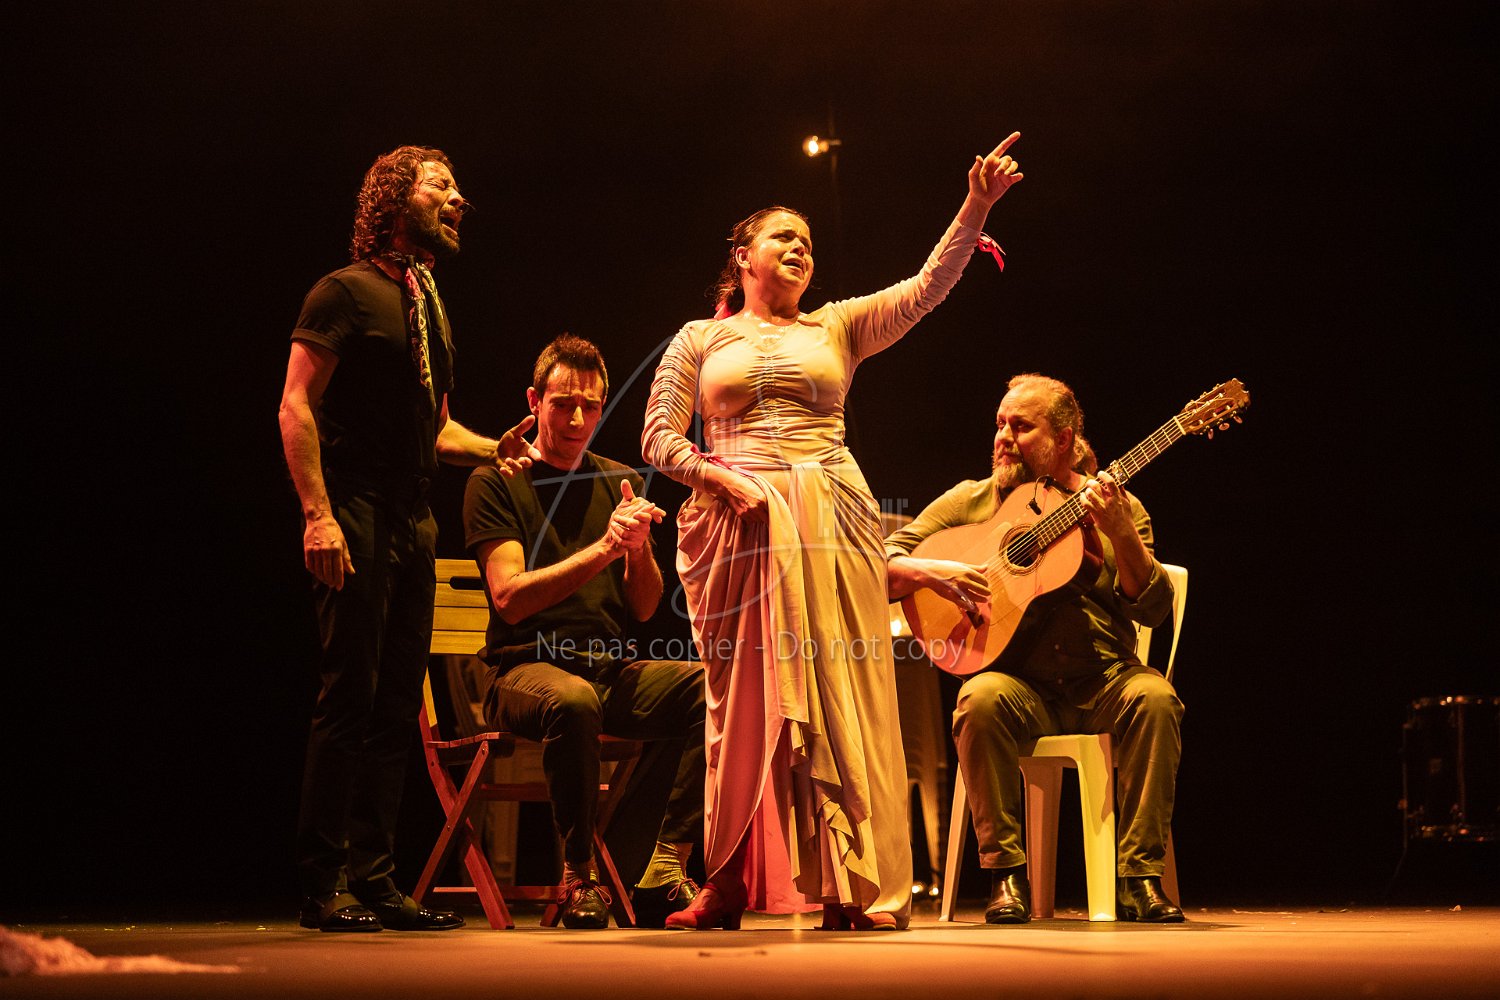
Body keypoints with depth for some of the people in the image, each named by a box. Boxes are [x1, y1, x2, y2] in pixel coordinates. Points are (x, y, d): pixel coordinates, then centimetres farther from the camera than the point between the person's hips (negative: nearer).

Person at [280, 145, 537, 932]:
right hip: (355, 519, -8)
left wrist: (494, 449, 6)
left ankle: (373, 881, 11)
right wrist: (317, 513, -20)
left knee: (397, 706, 6)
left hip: (411, 523, 8)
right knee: (349, 698, -9)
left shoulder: (431, 307, 21)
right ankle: (324, 885, -4)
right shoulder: (345, 292, -3)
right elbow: (296, 407, -10)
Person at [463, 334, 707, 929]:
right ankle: (578, 875, -20)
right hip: (527, 667, -4)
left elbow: (644, 608, 11)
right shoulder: (497, 482, 4)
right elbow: (511, 597, -10)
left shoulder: (619, 483, 18)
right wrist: (604, 548, -18)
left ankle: (665, 871, -24)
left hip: (613, 669, 5)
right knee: (574, 701, -40)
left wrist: (639, 547, -10)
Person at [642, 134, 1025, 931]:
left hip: (829, 527, 1)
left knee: (837, 697, -5)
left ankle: (856, 887, -5)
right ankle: (733, 886, 4)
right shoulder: (700, 340, 15)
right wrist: (716, 474, -9)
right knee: (745, 702, 0)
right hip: (736, 529, -1)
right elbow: (658, 437, 9)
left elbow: (928, 286, 5)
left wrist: (977, 206, -7)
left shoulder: (838, 327, 17)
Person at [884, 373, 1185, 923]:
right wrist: (929, 572, -15)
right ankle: (1006, 873, -21)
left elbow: (1153, 610, -3)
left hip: (1104, 681, 1)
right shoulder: (970, 500, 9)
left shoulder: (1118, 506, 8)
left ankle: (1140, 877, -23)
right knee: (981, 699, -33)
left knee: (1153, 697, -31)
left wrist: (1120, 534, -17)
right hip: (1021, 685, 0)